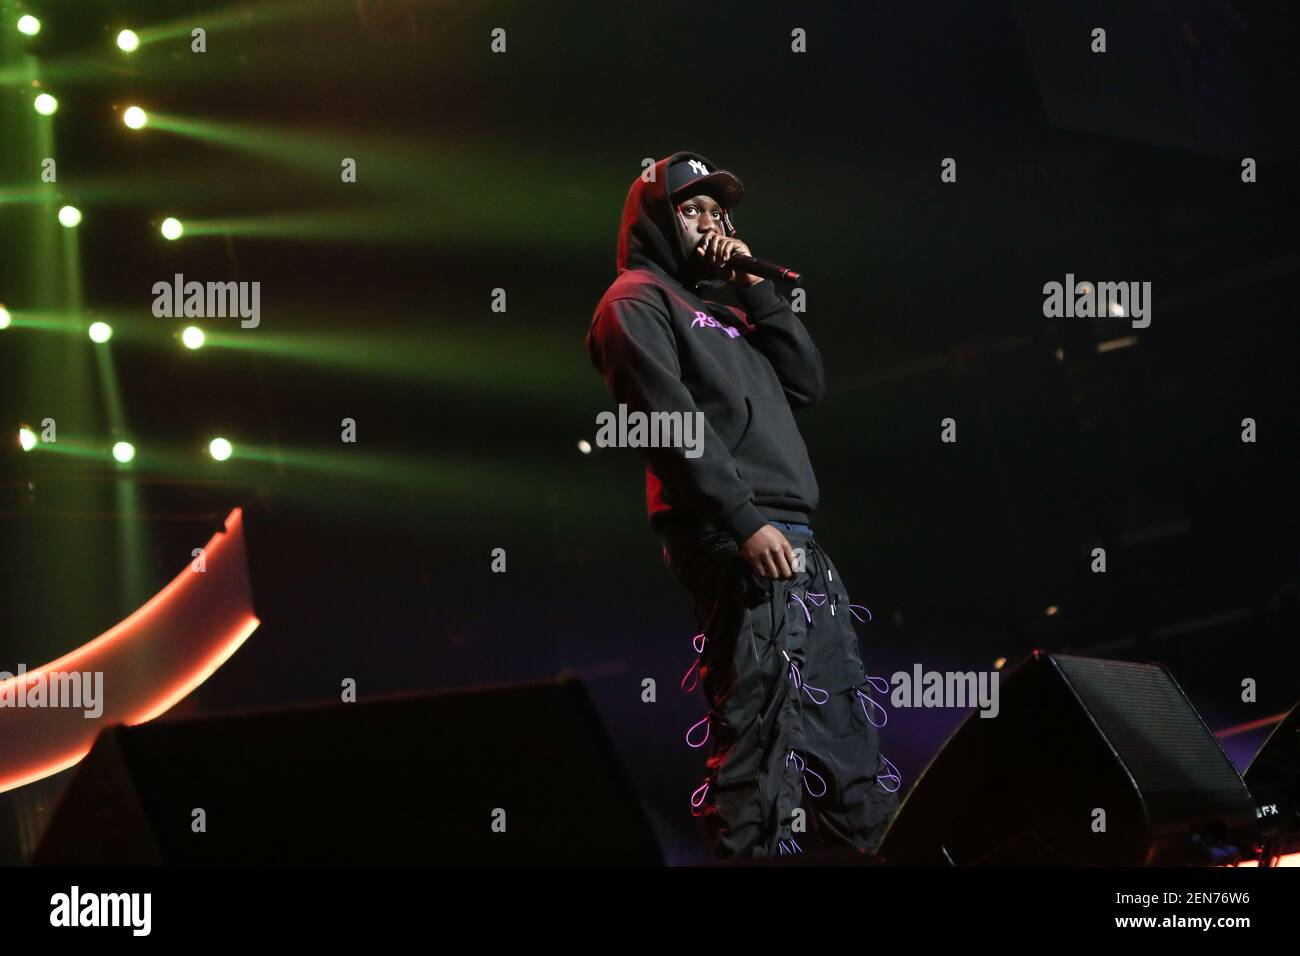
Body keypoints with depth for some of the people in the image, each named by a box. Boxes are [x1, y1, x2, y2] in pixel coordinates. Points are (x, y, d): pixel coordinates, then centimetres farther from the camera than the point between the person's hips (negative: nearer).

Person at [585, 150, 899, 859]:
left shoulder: (724, 309, 28)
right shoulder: (637, 299, 3)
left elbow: (807, 384, 19)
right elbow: (669, 418, -11)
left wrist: (754, 289, 12)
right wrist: (744, 520, -20)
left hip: (794, 541, 9)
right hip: (731, 540, -9)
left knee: (845, 719, 7)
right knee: (765, 722, -15)